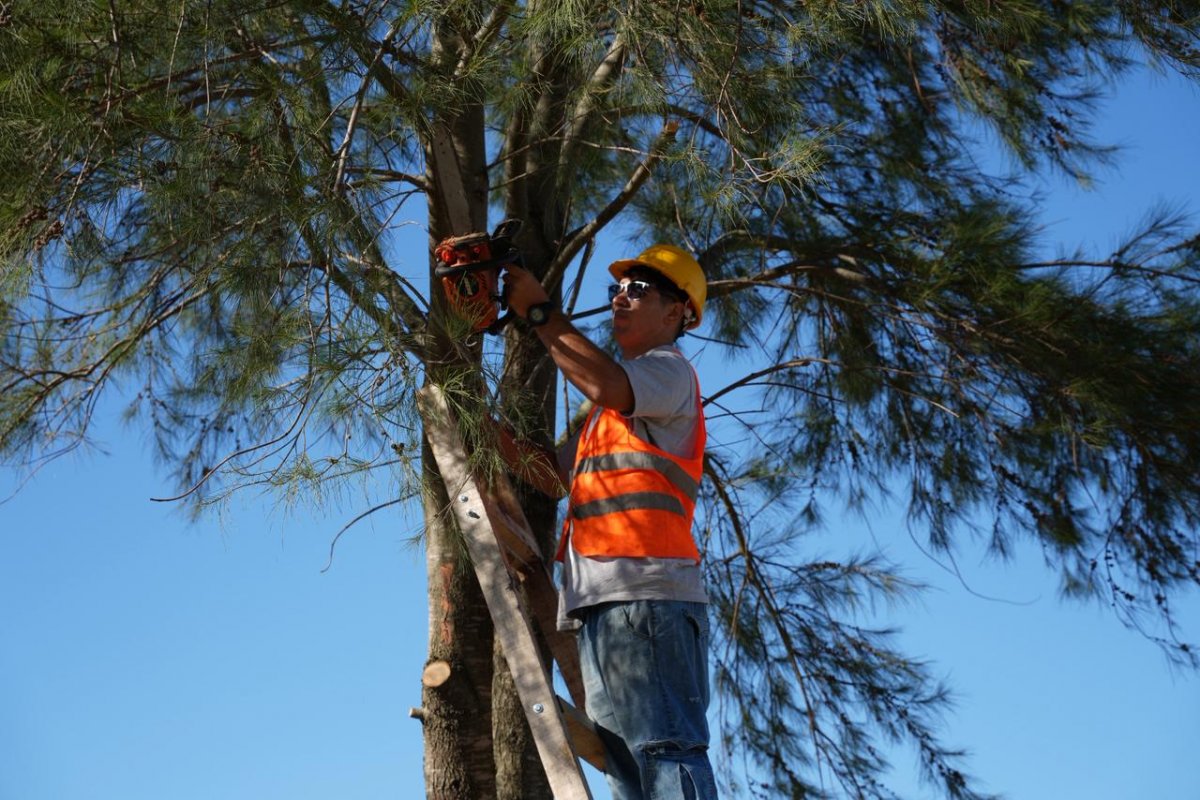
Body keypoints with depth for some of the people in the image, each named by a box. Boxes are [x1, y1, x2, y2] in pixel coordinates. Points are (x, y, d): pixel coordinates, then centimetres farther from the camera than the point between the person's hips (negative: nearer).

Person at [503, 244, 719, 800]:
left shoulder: (670, 370, 3)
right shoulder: (610, 409, 31)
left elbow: (606, 383, -20)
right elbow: (568, 478, 29)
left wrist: (539, 311, -10)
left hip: (646, 593, -9)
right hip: (602, 599, 9)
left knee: (666, 750, -17)